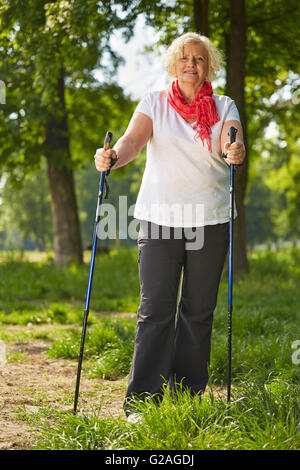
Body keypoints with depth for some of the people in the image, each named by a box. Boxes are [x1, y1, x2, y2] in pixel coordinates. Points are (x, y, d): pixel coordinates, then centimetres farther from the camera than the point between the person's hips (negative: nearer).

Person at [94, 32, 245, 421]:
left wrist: (235, 151, -36)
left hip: (210, 218, 1)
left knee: (198, 311, 6)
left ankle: (189, 394, 16)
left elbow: (233, 142, -11)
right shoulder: (154, 103, 6)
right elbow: (133, 139, -11)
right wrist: (112, 156, -33)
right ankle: (142, 398, -1)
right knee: (155, 309, -5)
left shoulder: (224, 107, 7)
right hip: (160, 216, -1)